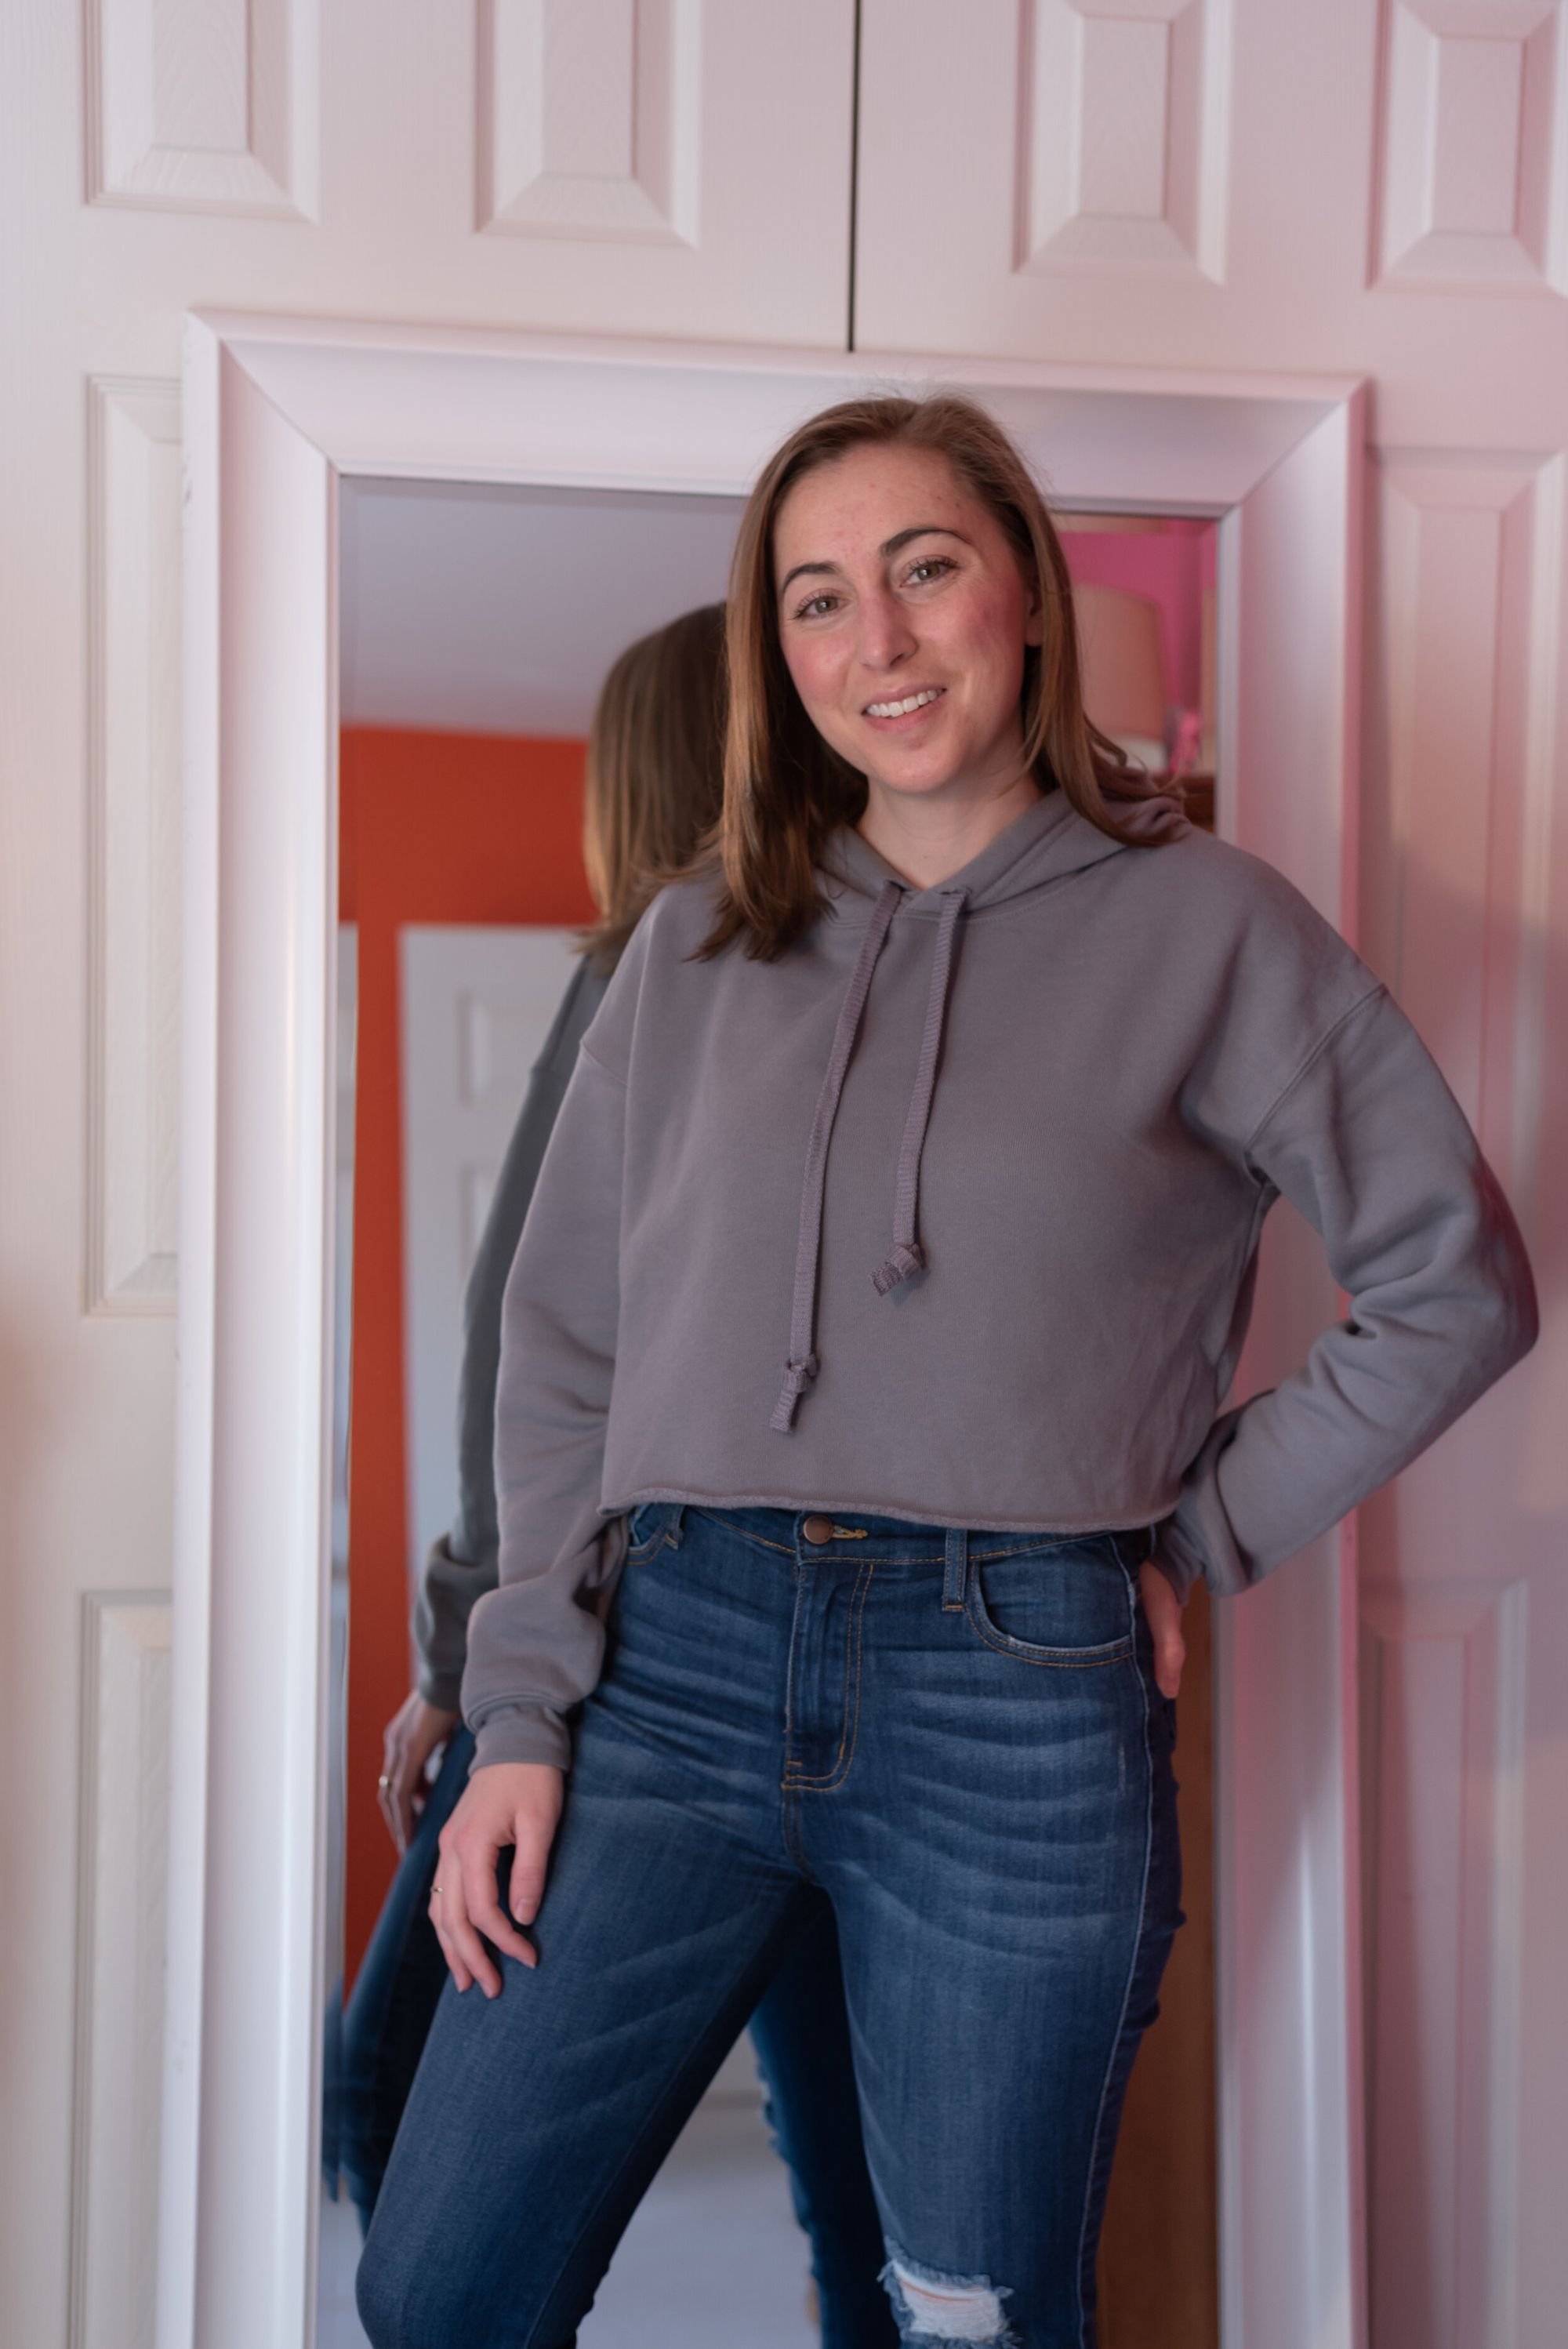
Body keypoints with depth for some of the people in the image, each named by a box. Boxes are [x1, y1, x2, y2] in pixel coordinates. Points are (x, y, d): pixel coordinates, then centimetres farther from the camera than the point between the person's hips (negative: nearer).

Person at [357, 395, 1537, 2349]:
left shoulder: (1207, 925, 3)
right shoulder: (698, 947, 10)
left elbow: (1458, 1284, 5)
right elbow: (565, 1350, 9)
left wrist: (1200, 1533, 0)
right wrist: (522, 1720, 2)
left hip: (1019, 1694, -2)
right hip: (677, 1663, 3)